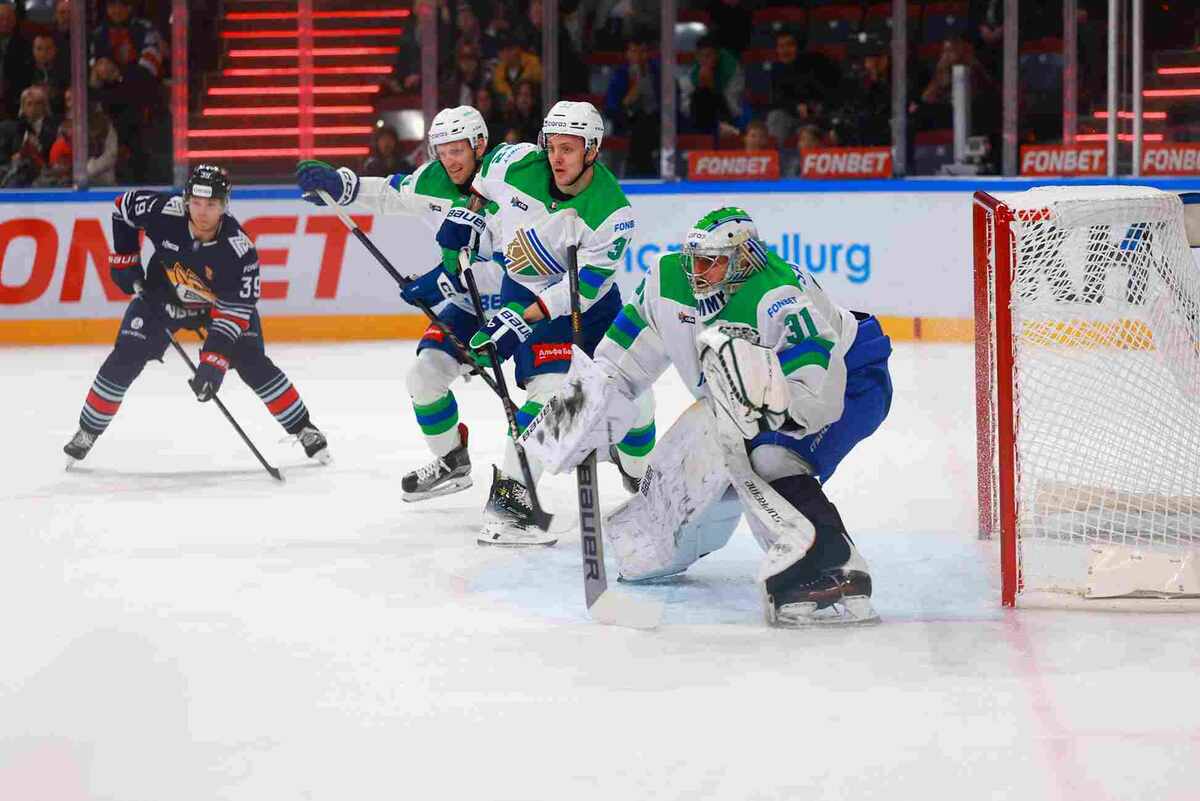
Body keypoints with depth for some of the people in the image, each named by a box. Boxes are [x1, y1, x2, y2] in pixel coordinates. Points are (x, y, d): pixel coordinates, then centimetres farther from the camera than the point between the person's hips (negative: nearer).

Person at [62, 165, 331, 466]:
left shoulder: (239, 249, -35)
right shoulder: (164, 212, -31)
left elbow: (233, 311, -32)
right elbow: (124, 205, -8)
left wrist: (214, 362, -39)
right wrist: (124, 258, -8)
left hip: (217, 304, -1)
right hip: (163, 296, 2)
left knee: (254, 365, -13)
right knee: (124, 360, -9)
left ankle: (303, 429, 3)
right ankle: (87, 431, 8)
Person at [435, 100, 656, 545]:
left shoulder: (613, 212, -25)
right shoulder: (518, 163, -19)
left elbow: (583, 286, -28)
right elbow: (485, 178, 7)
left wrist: (519, 320, -34)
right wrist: (466, 219, 3)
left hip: (591, 297, 1)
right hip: (527, 289, -1)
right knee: (552, 389, -23)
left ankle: (638, 473, 37)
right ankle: (505, 501, -26)